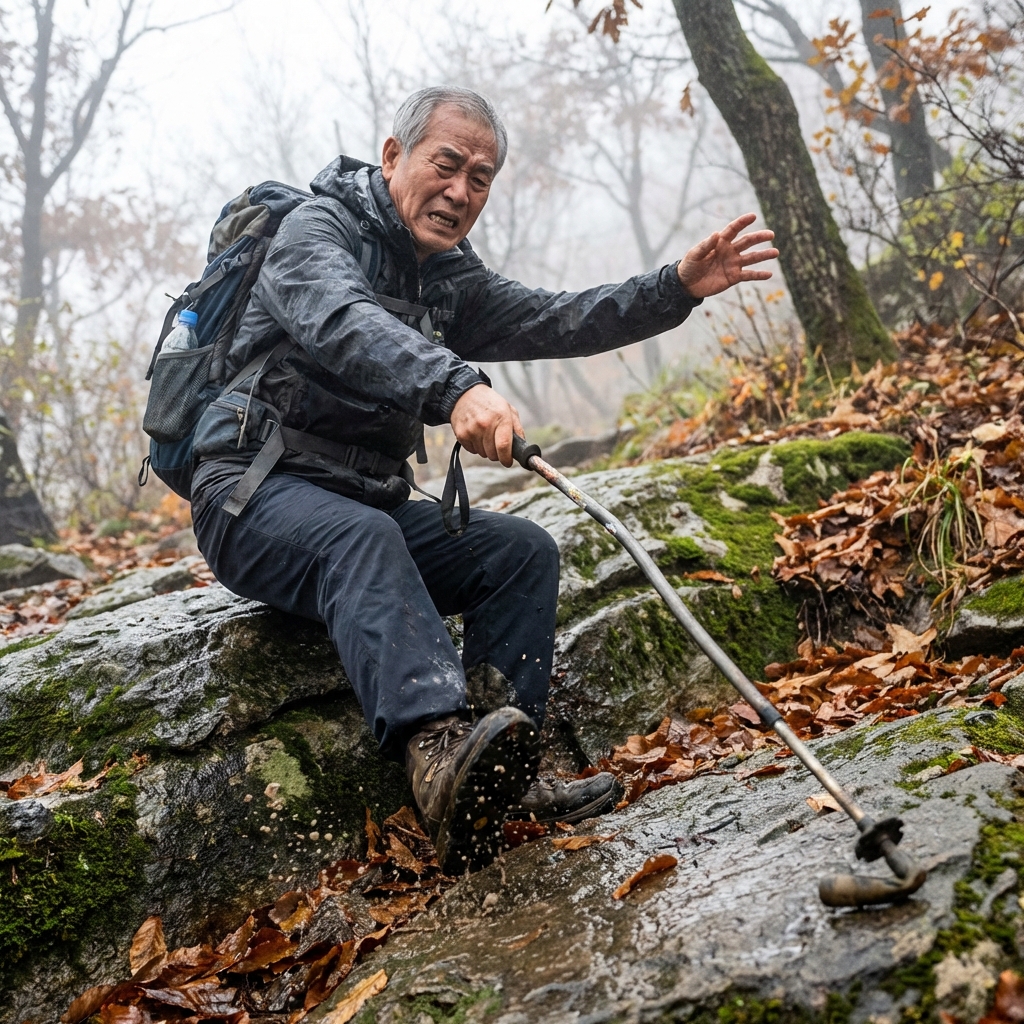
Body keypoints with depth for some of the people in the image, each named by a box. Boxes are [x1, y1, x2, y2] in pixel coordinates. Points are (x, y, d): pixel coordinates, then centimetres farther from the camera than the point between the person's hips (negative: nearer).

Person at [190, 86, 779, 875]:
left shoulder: (450, 280, 16)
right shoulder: (318, 230, -8)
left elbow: (552, 321, 5)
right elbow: (348, 325, -30)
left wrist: (675, 290, -9)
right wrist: (456, 388, -48)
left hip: (371, 504, 8)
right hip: (257, 495, -7)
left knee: (524, 551, -10)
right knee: (364, 538, -37)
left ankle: (502, 781, -21)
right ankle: (441, 756, -57)